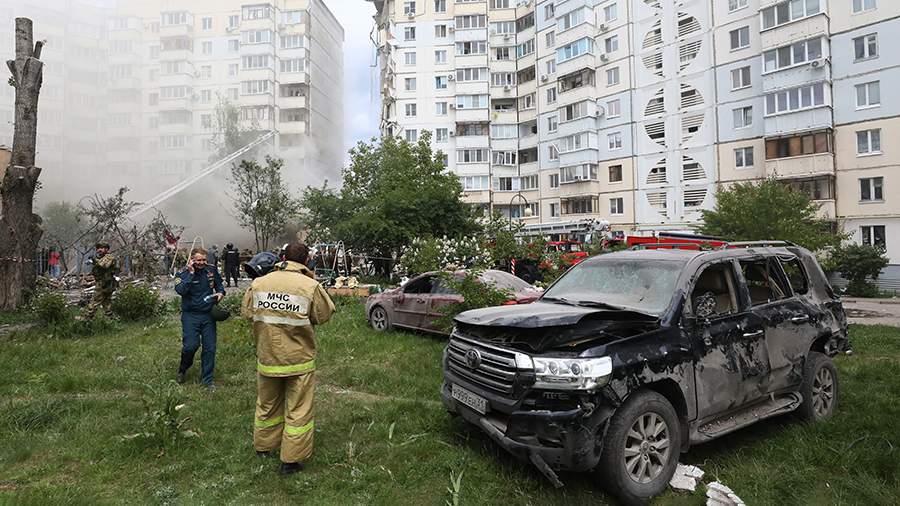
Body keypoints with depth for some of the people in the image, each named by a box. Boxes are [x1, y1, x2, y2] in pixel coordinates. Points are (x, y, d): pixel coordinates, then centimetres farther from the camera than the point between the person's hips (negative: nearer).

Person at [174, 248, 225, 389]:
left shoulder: (211, 270, 2)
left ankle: (207, 379, 19)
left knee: (210, 348, 5)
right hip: (190, 315, -3)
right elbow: (181, 290, -25)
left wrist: (220, 292, -2)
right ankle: (182, 370, 21)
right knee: (191, 345, -11)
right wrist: (191, 273, -24)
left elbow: (219, 285, 19)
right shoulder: (184, 274, -6)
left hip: (208, 315, 3)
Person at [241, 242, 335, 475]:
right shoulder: (311, 286, -16)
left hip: (267, 357, 4)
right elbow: (324, 315, -5)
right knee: (298, 410, 9)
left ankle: (263, 446, 42)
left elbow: (246, 311, 8)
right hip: (299, 359, -4)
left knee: (267, 405, 23)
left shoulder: (259, 283, -5)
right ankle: (291, 460, 16)